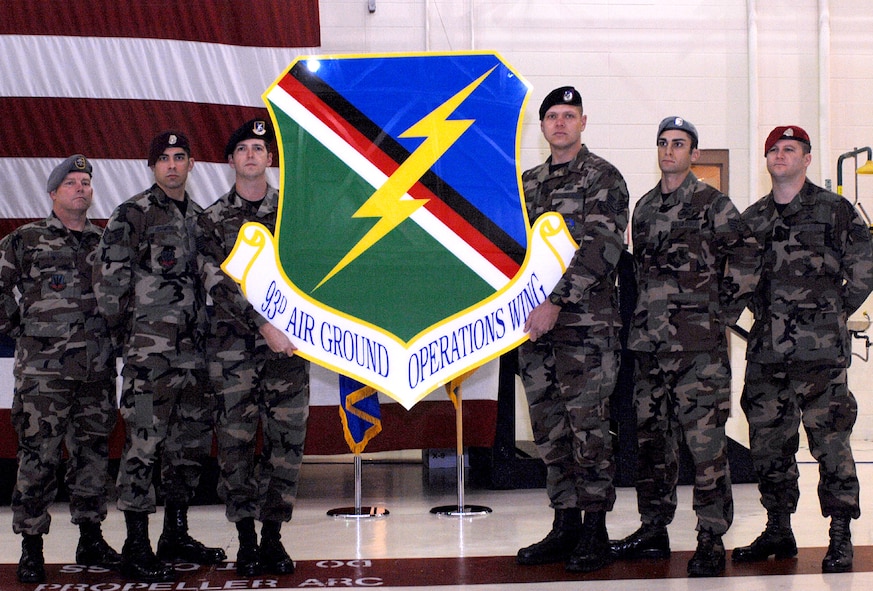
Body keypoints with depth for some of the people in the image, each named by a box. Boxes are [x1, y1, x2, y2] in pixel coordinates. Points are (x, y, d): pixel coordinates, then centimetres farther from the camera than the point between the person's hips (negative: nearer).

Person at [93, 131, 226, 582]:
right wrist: (125, 332, -4)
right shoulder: (132, 215, -4)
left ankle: (176, 535, 24)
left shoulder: (199, 217, 17)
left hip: (193, 350, 7)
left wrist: (203, 329, 16)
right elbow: (107, 279, -8)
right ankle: (136, 547, 1)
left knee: (192, 440, 11)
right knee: (144, 443, -7)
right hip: (150, 351, -7)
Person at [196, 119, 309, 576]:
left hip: (287, 343, 1)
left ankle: (273, 536, 12)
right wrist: (264, 326, -15)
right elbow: (219, 283, -6)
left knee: (286, 442, 1)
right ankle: (245, 539, 12)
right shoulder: (212, 220, 5)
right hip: (233, 346, -1)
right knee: (235, 442, 1)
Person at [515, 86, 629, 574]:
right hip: (535, 325, 6)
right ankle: (565, 525, 20)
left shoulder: (604, 179, -2)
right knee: (550, 428, 10)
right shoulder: (529, 184, 17)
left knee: (589, 427, -4)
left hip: (587, 324, -6)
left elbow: (600, 249, -13)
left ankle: (596, 531, 6)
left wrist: (557, 302, -19)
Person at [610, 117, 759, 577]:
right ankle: (653, 530, 21)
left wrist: (722, 310, -6)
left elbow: (746, 260, -4)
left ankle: (712, 539, 1)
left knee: (705, 439, -6)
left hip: (699, 344, -6)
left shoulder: (713, 204, -2)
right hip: (649, 342, 7)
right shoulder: (644, 207, 17)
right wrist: (643, 317, 16)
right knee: (652, 436, 11)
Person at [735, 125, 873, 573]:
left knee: (830, 440, -5)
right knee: (767, 442, 9)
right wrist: (766, 315, 12)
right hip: (766, 351, 5)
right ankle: (778, 529, 22)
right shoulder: (751, 218, 15)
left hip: (820, 351, -5)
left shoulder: (834, 210, 2)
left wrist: (832, 313, 1)